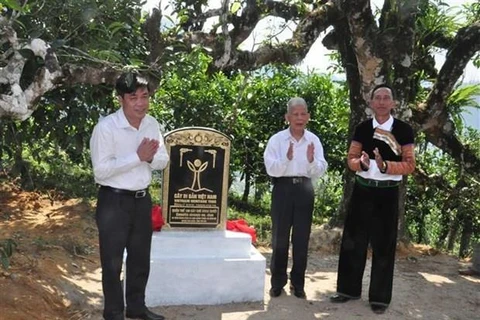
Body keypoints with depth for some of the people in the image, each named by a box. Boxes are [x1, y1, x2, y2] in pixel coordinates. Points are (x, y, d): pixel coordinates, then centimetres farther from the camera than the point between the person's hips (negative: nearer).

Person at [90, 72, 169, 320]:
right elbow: (101, 170, -22)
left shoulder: (152, 124, 2)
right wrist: (138, 157, -24)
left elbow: (163, 161, 7)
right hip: (113, 201, -6)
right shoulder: (106, 127, -17)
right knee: (112, 262, 6)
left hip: (142, 199, 6)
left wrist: (151, 157, -17)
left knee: (141, 258, 18)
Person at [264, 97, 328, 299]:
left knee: (302, 238, 8)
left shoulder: (313, 140, 3)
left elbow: (320, 171, 0)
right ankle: (277, 282, 18)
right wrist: (286, 159, -26)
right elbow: (271, 169, -10)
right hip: (283, 188, -2)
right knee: (280, 236, 4)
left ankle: (298, 283, 20)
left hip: (304, 189, 2)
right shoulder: (277, 139, -4)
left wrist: (312, 160, -20)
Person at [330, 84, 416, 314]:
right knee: (353, 241, 7)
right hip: (362, 191, 3)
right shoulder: (362, 128, 5)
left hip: (387, 194, -3)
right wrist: (362, 163, -16)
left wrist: (385, 166, -22)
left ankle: (380, 297, 15)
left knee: (383, 246, 4)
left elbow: (409, 165, -5)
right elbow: (351, 159, 7)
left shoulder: (404, 130, -3)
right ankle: (349, 289, 21)